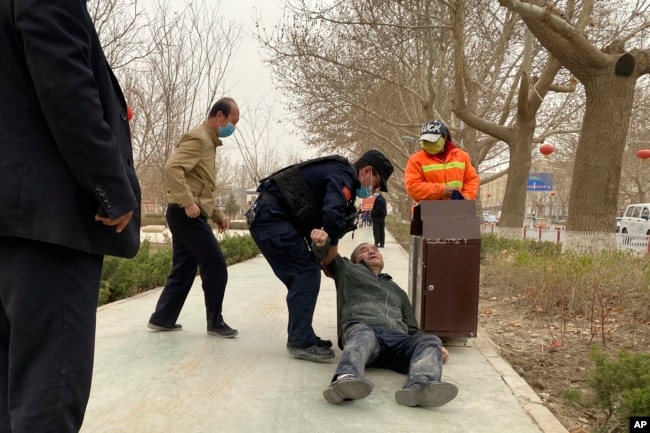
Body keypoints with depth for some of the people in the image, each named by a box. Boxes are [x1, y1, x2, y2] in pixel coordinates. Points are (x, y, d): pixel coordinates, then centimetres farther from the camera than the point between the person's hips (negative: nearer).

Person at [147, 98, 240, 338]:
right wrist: (188, 202, -29)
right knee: (215, 265, -6)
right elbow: (172, 168, -26)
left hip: (186, 214, 10)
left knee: (184, 269, 13)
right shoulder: (198, 138, -11)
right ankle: (215, 322, 4)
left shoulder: (208, 141, 21)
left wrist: (217, 213, 17)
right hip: (187, 214, -10)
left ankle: (161, 318, 21)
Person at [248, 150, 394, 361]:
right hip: (271, 216, -10)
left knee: (301, 274, 12)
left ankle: (300, 337, 17)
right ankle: (301, 342, -8)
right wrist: (333, 244, -12)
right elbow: (333, 214, -30)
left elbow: (315, 216, 21)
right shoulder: (343, 176, -11)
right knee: (307, 272, -11)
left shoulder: (338, 175, 20)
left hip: (269, 217, 10)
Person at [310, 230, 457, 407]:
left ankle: (420, 386, -56)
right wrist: (321, 239, -12)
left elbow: (412, 330, 34)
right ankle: (346, 379, -67)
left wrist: (435, 348, 11)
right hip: (361, 328, -3)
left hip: (397, 339, 4)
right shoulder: (347, 269, 32)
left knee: (429, 340, -27)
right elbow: (326, 253, 15)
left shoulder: (398, 291, 41)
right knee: (363, 336, -39)